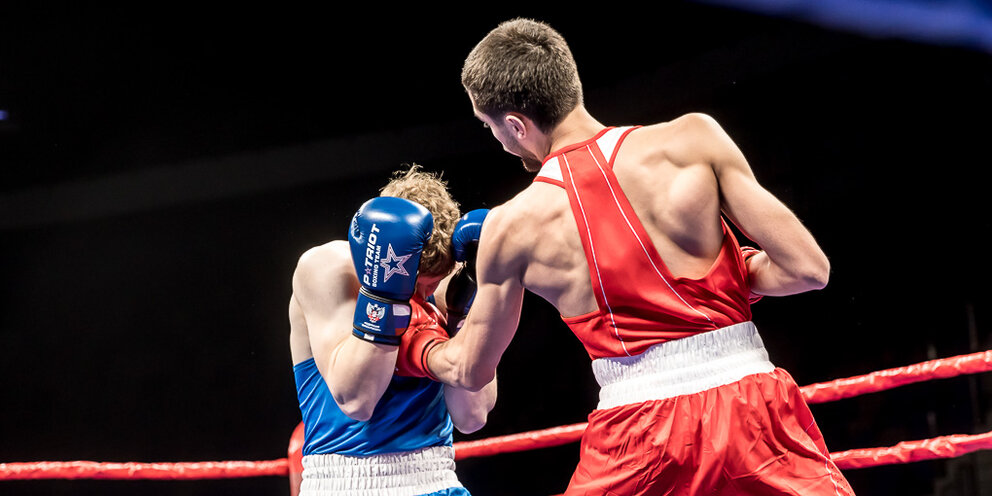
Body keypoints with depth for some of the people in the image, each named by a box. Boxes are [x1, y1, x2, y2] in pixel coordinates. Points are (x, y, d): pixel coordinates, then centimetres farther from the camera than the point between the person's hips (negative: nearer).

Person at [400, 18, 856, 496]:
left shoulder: (510, 228, 1)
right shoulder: (693, 139, -3)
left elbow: (470, 369, 17)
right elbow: (808, 268, -2)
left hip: (638, 435, 1)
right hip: (747, 394, 0)